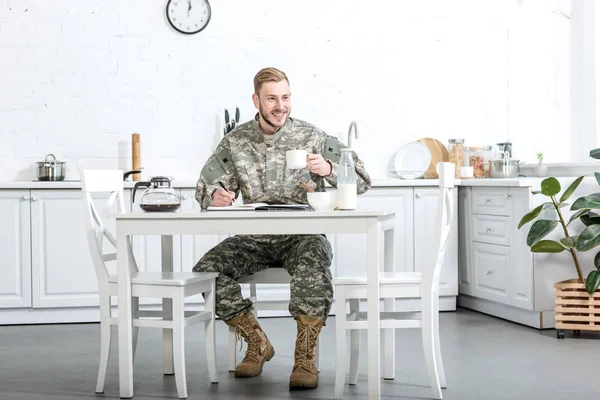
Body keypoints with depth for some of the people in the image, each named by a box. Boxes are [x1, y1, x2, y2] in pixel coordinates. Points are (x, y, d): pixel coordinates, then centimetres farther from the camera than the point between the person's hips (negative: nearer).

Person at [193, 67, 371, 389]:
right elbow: (205, 185, 10)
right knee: (206, 271, -20)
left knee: (313, 265, -37)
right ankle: (257, 343, 1)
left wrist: (329, 169, -23)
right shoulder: (235, 141, 6)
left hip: (301, 237, -3)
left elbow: (362, 180, -3)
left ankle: (305, 358, -19)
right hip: (254, 239, 3)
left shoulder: (312, 137, -1)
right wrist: (215, 195, -15)